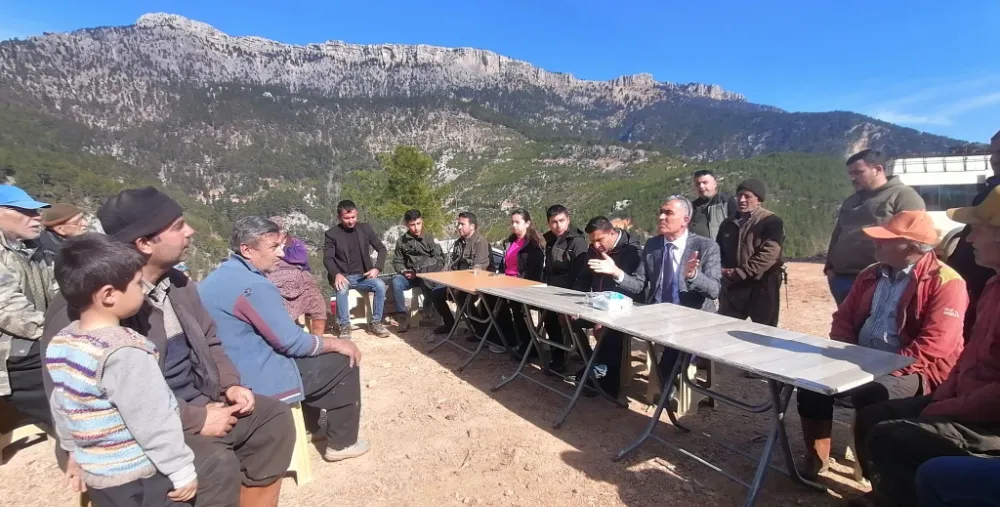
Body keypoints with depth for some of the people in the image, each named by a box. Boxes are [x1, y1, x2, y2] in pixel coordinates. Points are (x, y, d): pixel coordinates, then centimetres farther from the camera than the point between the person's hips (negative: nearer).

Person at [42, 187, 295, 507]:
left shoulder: (178, 283, 4)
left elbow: (209, 342, 13)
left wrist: (231, 385, -3)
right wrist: (197, 419, -23)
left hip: (197, 402, 8)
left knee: (275, 417, 1)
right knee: (217, 462, -30)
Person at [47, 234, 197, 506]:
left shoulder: (58, 344, 0)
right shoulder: (124, 351, -27)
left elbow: (60, 407, 12)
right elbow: (154, 419, -24)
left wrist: (75, 452, 25)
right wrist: (182, 469, -14)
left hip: (95, 474, 8)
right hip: (141, 479, -8)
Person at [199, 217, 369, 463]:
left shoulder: (220, 276, 7)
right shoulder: (253, 285, -24)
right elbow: (292, 342, -21)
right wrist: (336, 343, -6)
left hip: (229, 376, 10)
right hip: (255, 381, -10)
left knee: (306, 353, 27)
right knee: (344, 361, 0)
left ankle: (314, 423, 37)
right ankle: (341, 443, 12)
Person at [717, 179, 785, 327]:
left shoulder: (772, 221, -5)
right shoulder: (728, 223, 14)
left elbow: (769, 254, -17)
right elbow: (719, 251, 17)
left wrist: (740, 273, -18)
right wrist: (723, 271, -3)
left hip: (761, 287, -5)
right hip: (732, 287, 5)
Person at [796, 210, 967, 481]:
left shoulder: (945, 283, -11)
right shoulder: (871, 274, 11)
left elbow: (932, 348, -20)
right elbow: (843, 318, 12)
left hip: (910, 371, -6)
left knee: (871, 396, -34)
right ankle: (815, 461, 0)